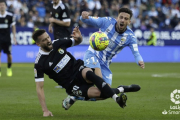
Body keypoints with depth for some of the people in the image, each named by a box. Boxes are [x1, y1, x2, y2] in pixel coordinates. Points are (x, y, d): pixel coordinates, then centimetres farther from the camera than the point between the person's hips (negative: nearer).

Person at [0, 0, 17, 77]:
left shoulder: (10, 16, -2)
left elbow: (13, 26, 6)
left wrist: (14, 37, 2)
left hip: (7, 38, 1)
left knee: (9, 55, 5)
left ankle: (9, 68, 31)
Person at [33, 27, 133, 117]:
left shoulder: (58, 43, -2)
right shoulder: (39, 63, -13)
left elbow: (77, 42, 15)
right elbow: (39, 87, -11)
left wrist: (79, 37, -11)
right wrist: (45, 110, -17)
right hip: (71, 85, -3)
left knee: (88, 73, -36)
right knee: (98, 92, -30)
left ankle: (116, 98, -33)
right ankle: (119, 90, -6)